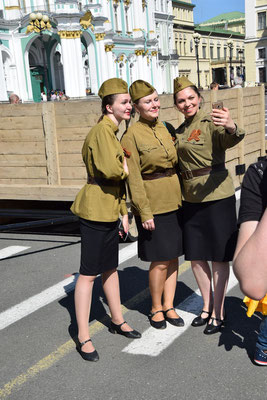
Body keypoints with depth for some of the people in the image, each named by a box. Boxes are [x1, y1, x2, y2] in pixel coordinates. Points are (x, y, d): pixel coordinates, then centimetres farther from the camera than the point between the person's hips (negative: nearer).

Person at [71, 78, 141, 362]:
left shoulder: (113, 131, 17)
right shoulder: (102, 130, -14)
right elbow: (110, 169, -28)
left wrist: (124, 211, 18)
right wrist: (126, 168, -6)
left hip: (109, 209, 10)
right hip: (95, 209, -10)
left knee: (110, 267, 19)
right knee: (89, 273, -2)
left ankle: (117, 320, 34)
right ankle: (83, 337, 8)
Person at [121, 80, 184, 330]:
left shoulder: (165, 128, 9)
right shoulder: (132, 136, -9)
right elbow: (133, 178, -12)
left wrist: (183, 197, 12)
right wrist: (145, 212, -15)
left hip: (174, 202, 6)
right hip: (152, 206, -6)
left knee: (173, 257, 10)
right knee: (161, 261, -1)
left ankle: (169, 306, 25)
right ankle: (156, 308, 20)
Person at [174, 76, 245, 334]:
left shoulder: (211, 123, -9)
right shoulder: (179, 131, 12)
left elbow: (230, 141, -31)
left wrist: (231, 127, -53)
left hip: (217, 196, -7)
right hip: (190, 199, 7)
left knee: (219, 256, 3)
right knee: (195, 256, 12)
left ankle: (219, 313, 17)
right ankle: (207, 306, 30)